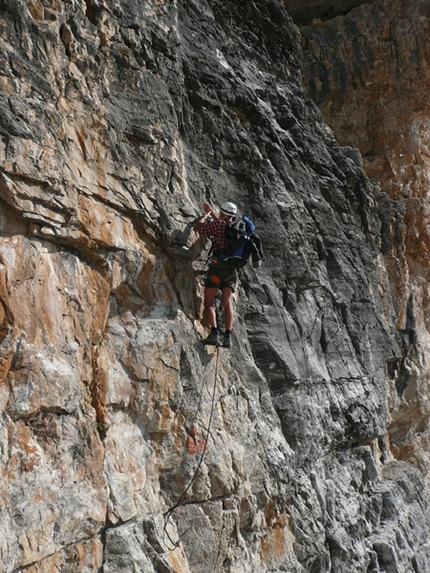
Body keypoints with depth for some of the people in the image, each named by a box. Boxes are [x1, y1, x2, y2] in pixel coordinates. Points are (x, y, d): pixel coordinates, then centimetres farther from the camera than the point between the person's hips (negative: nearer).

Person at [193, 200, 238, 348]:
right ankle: (228, 336, -7)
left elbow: (197, 227, 6)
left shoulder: (218, 225, -5)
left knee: (209, 301, 0)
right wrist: (210, 211, 48)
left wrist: (206, 214, 22)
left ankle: (214, 333, -14)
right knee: (228, 303, 3)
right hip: (231, 269, 6)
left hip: (218, 265, -6)